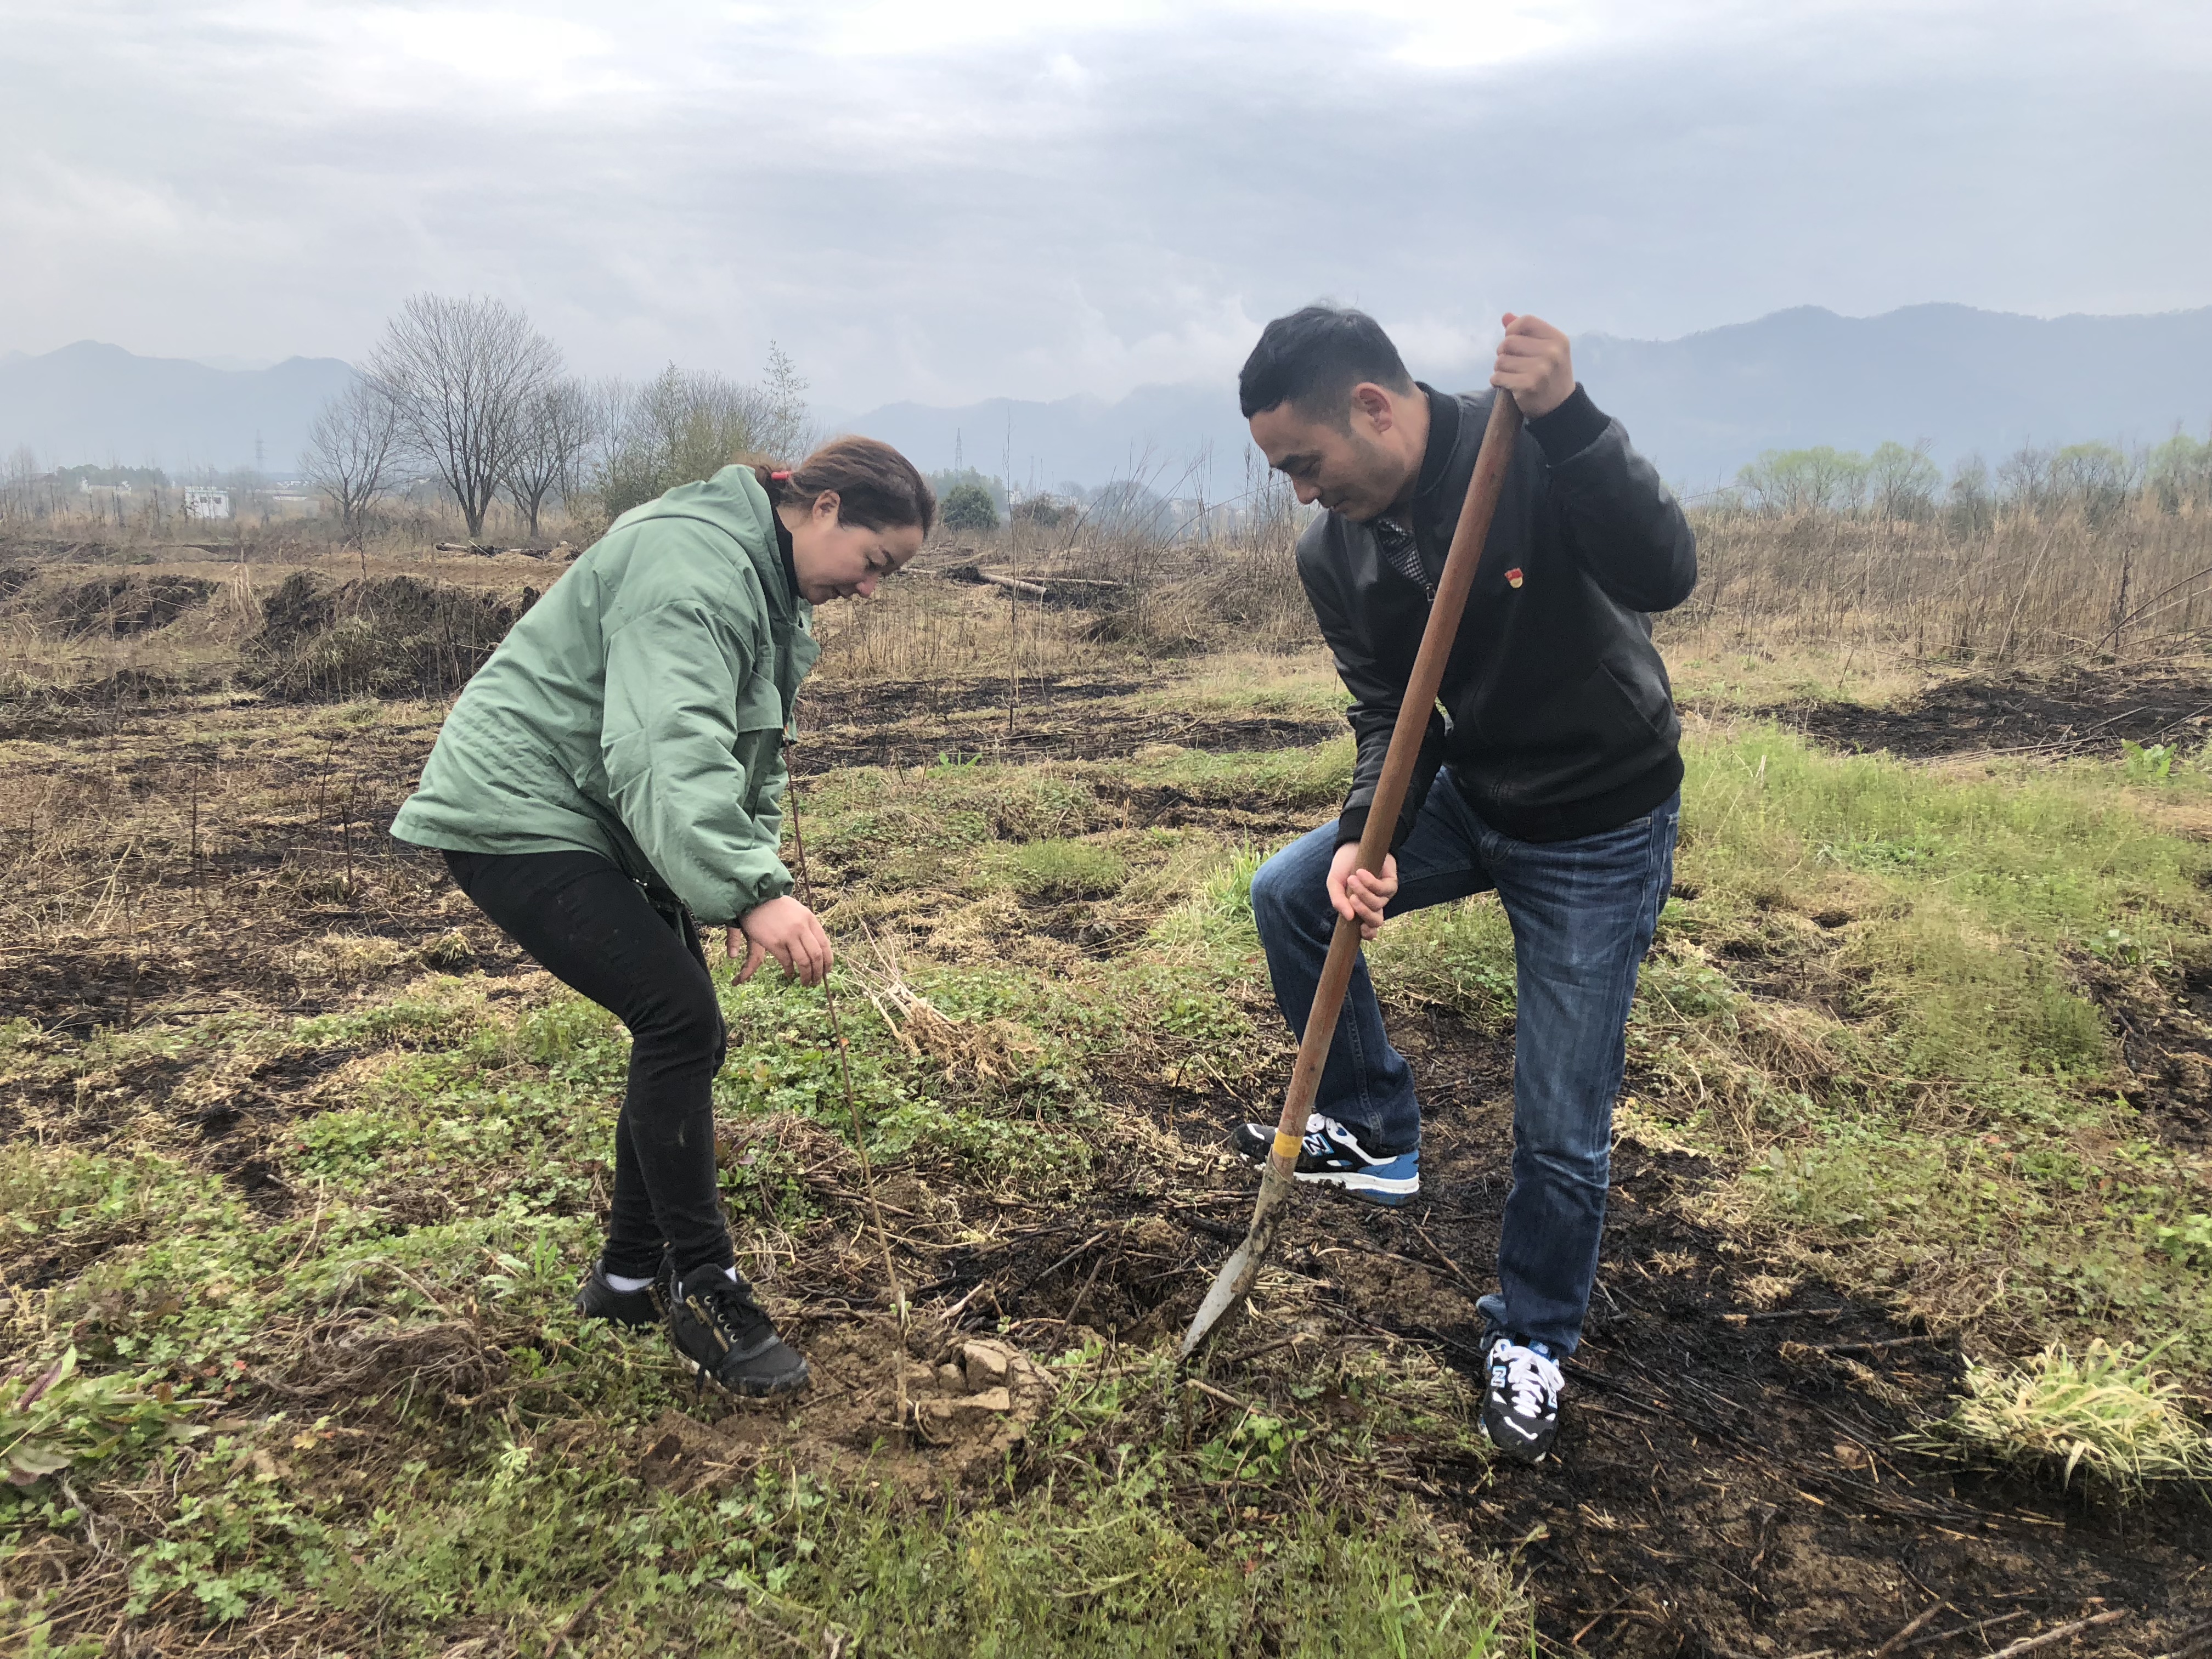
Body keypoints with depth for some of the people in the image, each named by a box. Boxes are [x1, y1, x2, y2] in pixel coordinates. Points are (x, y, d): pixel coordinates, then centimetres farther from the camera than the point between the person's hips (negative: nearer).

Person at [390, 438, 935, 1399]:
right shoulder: (695, 563, -22)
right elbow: (670, 750, -36)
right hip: (514, 816, -10)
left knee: (684, 1033, 9)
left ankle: (631, 1277, 22)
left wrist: (747, 887, 2)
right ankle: (703, 1290, -4)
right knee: (678, 1021, -16)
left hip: (593, 820, 10)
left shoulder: (770, 590, 12)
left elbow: (749, 755, 16)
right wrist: (755, 888, -46)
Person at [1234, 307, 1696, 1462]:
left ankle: (1532, 1343, 27)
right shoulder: (1333, 555, -9)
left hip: (1601, 832, -6)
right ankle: (1375, 1134, 18)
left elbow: (1665, 575, -39)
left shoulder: (1531, 451, -26)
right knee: (1288, 894, -1)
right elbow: (1390, 714, -6)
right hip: (1468, 793, 6)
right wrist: (1366, 838, -24)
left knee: (1561, 1128, 0)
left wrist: (1568, 416, -48)